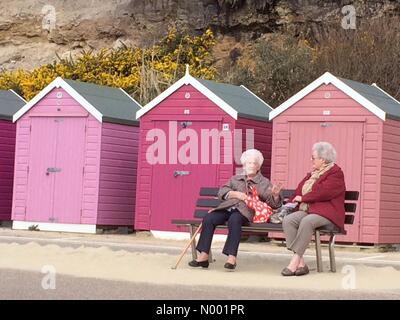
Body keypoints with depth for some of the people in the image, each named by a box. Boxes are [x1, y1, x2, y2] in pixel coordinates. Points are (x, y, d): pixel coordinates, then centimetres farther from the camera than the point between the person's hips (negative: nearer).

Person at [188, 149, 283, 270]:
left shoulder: (264, 183, 20)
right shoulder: (235, 179, 29)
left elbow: (274, 203, 10)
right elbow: (221, 192, 16)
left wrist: (275, 195, -13)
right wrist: (236, 194, -2)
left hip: (244, 211, -4)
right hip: (227, 208, 4)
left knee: (234, 219, -39)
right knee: (208, 219, -25)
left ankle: (232, 257, -43)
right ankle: (203, 256, -26)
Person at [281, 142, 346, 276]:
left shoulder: (336, 173, -2)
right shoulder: (313, 173, 25)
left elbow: (322, 192, -16)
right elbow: (299, 190, 21)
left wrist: (303, 198, -7)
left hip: (326, 213, -7)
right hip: (306, 210, 7)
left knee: (307, 221, -38)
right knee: (288, 220, -23)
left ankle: (295, 261, -37)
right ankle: (301, 264, -31)